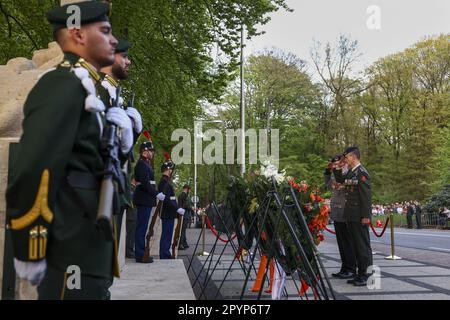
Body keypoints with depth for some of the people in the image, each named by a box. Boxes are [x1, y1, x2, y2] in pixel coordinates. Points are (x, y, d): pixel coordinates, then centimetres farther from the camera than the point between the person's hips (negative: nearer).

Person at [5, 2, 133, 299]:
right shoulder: (63, 84, -12)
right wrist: (30, 250, -19)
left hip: (91, 245, 10)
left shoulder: (89, 88, 18)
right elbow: (34, 169, -21)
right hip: (73, 249, -10)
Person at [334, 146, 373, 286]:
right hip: (350, 216, 9)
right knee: (355, 245, 13)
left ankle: (367, 276, 6)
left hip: (359, 217, -9)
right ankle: (360, 274, 21)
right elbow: (340, 181, 28)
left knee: (363, 246, -2)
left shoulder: (362, 173, -13)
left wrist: (366, 216, -19)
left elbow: (366, 196, -16)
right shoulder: (350, 172, 12)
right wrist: (337, 169, 13)